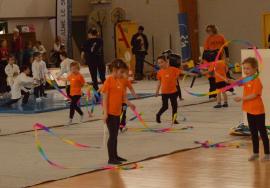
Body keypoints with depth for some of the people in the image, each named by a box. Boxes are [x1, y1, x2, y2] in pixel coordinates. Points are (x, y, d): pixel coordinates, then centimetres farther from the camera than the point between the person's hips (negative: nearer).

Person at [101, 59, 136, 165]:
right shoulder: (109, 81, -13)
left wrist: (129, 104, -5)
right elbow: (105, 98, -15)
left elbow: (123, 96, 12)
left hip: (117, 112, 8)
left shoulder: (119, 81, 10)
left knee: (115, 135, 15)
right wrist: (105, 113, -19)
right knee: (112, 135, -5)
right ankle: (111, 158, 0)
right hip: (110, 112, -8)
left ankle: (115, 156, 25)